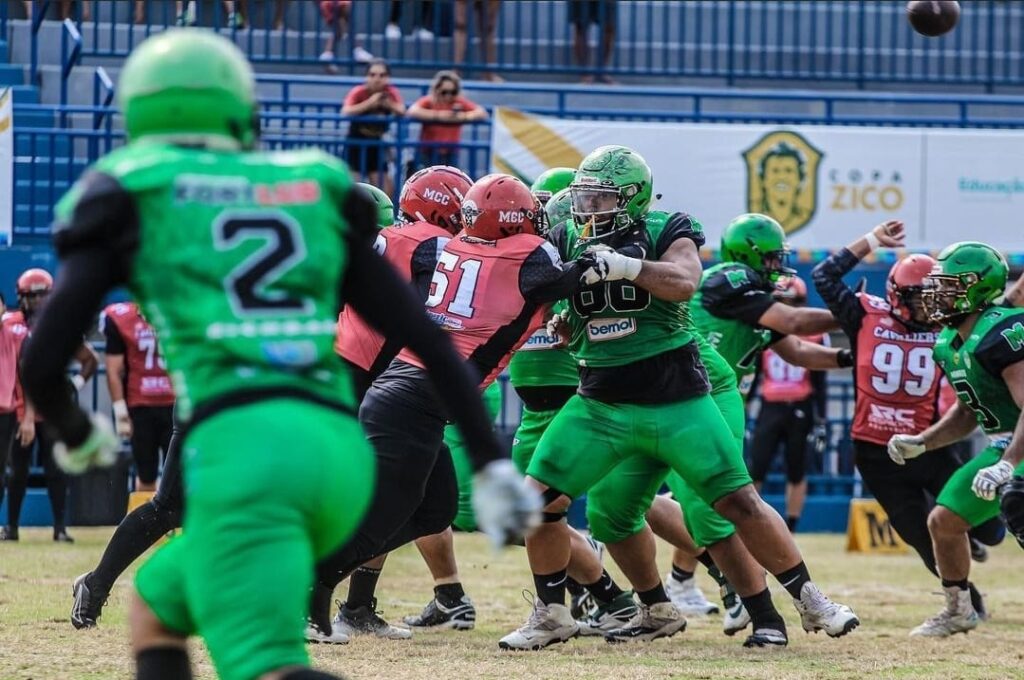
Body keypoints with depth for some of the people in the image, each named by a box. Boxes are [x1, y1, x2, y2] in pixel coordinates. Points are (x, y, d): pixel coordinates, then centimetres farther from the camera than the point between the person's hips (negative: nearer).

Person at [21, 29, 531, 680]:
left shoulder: (128, 199, 13)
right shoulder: (316, 192, 23)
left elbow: (42, 364, 7)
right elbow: (430, 342, 15)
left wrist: (77, 435, 28)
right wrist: (493, 467, 15)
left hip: (245, 453, -5)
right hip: (343, 452, 5)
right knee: (156, 607, 26)